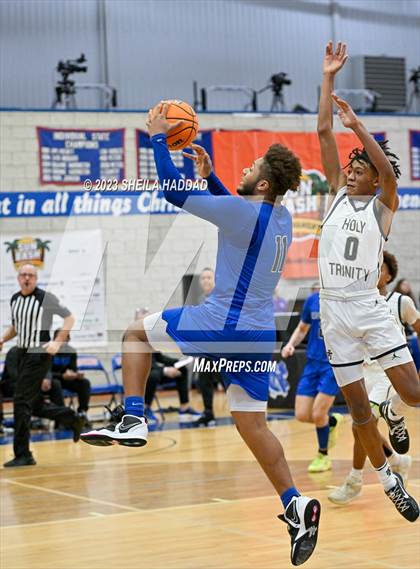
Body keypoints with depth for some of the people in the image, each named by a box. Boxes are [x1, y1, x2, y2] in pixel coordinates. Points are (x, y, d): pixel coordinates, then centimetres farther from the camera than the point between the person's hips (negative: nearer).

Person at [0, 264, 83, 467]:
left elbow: (69, 317, -7)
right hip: (22, 352, 8)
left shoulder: (45, 297, -9)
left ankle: (22, 454, -11)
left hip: (38, 353, -8)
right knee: (34, 403, 14)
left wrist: (57, 342, -17)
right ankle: (73, 420, 36)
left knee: (22, 401, -14)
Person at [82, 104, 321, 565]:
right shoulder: (280, 217, 8)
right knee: (252, 424, 11)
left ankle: (133, 420, 3)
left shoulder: (243, 212, -16)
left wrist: (158, 137, 0)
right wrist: (209, 176, 26)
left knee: (137, 333, 11)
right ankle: (296, 506, 2)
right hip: (259, 334, 8)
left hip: (224, 322, -8)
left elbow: (172, 190, -11)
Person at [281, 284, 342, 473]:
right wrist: (291, 344, -1)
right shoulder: (312, 300, 4)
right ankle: (332, 421, 31)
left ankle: (323, 456, 16)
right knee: (302, 415, -2)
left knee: (318, 415, -10)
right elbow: (302, 328, 17)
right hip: (313, 362, 4)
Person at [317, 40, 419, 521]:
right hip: (334, 310, 3)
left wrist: (356, 122, -19)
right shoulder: (338, 192, 10)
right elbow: (323, 133, 4)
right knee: (357, 406, 5)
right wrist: (328, 78, 0)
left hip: (370, 307, -2)